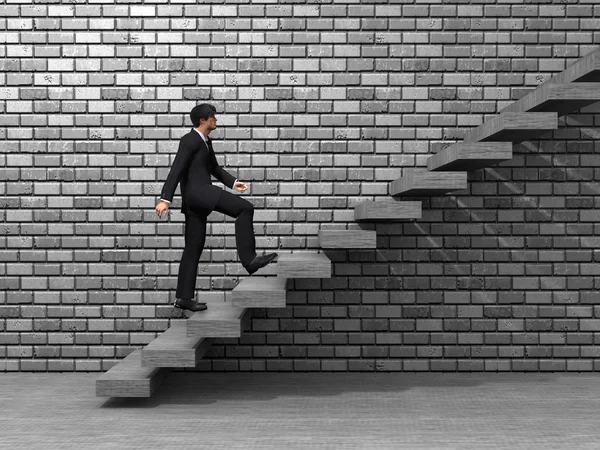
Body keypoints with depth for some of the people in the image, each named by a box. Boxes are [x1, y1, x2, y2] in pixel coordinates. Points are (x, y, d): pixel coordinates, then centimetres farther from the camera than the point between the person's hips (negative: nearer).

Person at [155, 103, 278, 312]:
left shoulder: (206, 141, 24)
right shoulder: (190, 140, -5)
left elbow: (214, 167, 34)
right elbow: (176, 170, -12)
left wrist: (233, 182, 21)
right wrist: (165, 199, -18)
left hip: (198, 200, 10)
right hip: (197, 191, -10)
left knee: (194, 248, 8)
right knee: (245, 208, -17)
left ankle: (184, 297, 10)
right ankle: (248, 259, -22)